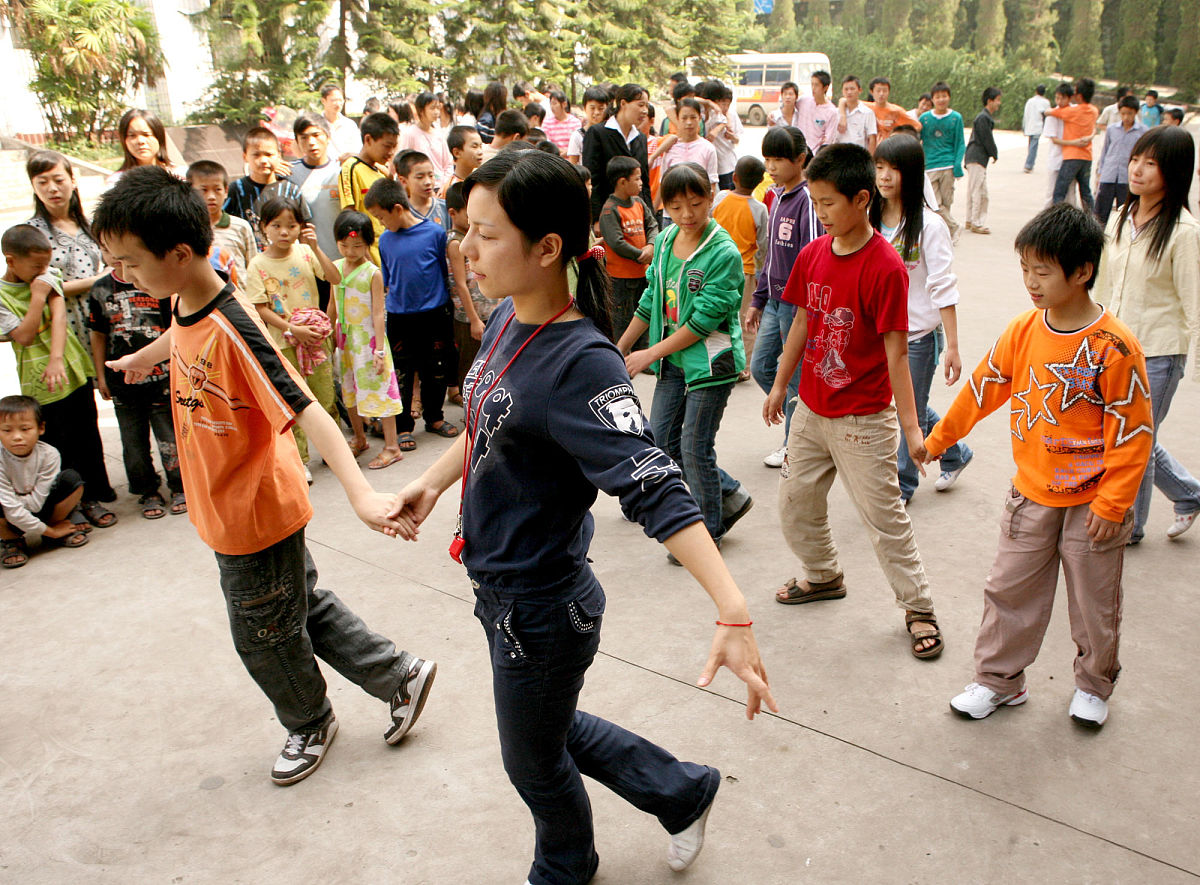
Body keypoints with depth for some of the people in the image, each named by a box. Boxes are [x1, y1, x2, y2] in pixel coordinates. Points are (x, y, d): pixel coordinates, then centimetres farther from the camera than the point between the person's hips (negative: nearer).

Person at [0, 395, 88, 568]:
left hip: (40, 512, 2)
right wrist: (50, 531, -20)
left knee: (72, 479, -22)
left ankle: (57, 527, 2)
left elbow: (36, 503, -19)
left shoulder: (49, 455, -19)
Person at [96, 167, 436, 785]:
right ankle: (400, 675, 34)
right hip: (225, 509, 8)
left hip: (257, 514, -8)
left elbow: (307, 413, -37)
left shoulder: (234, 332, -30)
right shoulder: (183, 302, -4)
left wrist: (361, 493, -50)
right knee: (304, 607, 21)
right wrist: (142, 358, 45)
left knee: (265, 637, 14)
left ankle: (310, 723, 41)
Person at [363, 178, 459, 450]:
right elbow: (386, 281, 13)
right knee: (401, 374, 6)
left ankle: (434, 417, 31)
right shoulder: (385, 240, 1)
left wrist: (444, 302, 6)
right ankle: (403, 427, 19)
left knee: (435, 370, 12)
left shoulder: (435, 232, -7)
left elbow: (445, 271, 3)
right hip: (399, 316, 1)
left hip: (435, 314, -1)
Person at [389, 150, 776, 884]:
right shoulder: (510, 319, -3)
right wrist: (432, 482, 20)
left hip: (541, 609, -8)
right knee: (547, 730, 29)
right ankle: (682, 794, 48)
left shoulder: (580, 362, -29)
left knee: (534, 760, 19)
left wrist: (733, 610, -47)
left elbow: (654, 488, -38)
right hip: (502, 588, 8)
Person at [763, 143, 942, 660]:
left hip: (863, 418, -7)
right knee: (795, 501, 16)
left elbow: (896, 350, -18)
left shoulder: (885, 267, -18)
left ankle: (919, 608, 19)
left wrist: (911, 425, -19)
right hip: (811, 409, 7)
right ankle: (824, 575, 41)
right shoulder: (812, 255, 1)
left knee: (883, 515, 1)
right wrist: (780, 385, 17)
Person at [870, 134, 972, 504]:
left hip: (918, 333, -5)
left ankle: (902, 485, 24)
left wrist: (952, 346, -16)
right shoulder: (871, 219, 2)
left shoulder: (928, 224, -13)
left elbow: (943, 288, -14)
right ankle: (956, 455, 42)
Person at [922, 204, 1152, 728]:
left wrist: (1112, 503, -13)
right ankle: (999, 680, 29)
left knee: (1094, 602, 13)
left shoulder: (1113, 346, -19)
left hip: (1092, 502, -4)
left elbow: (1132, 430, -14)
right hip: (1031, 493, 4)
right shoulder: (1024, 330, -4)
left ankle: (1094, 685, 37)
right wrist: (938, 438, 16)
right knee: (1010, 589, 12)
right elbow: (984, 387, 9)